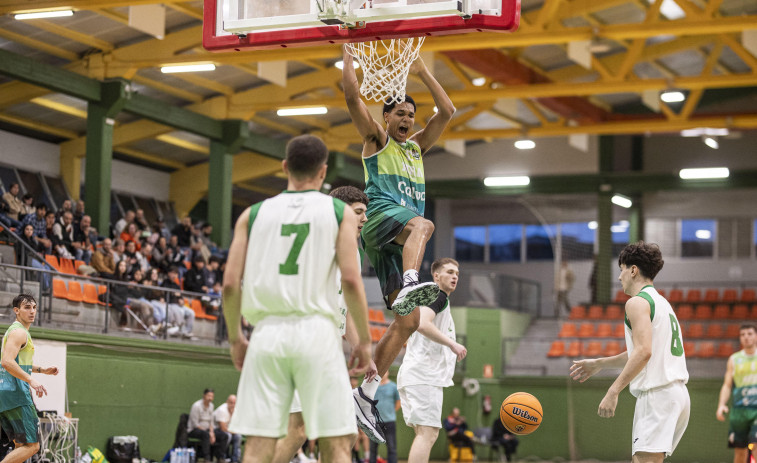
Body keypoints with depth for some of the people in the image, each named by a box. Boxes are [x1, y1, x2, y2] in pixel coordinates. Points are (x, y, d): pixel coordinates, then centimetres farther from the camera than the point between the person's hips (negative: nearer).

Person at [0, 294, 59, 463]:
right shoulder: (19, 332, -11)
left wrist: (41, 370, 28)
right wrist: (31, 380, -28)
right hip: (15, 394, -10)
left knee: (22, 445, 13)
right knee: (31, 446, -11)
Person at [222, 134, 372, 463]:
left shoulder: (253, 214, 11)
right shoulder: (339, 212, 5)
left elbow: (230, 284, 5)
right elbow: (351, 280, -6)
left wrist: (235, 338, 17)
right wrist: (364, 340, 3)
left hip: (267, 332, 2)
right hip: (317, 331, -2)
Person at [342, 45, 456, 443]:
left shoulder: (416, 147, 32)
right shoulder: (375, 138, 16)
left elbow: (447, 112, 27)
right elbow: (352, 96, 3)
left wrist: (422, 71, 26)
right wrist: (348, 52, 9)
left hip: (401, 242, 6)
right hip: (381, 216, -6)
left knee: (408, 321, -4)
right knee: (422, 224, -40)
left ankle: (365, 394, -2)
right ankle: (410, 284, -69)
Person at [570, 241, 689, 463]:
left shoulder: (637, 302, -7)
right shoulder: (661, 302, 24)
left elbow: (643, 352, -20)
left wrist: (613, 391, -21)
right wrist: (599, 364, 37)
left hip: (657, 393, -10)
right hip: (678, 394, 10)